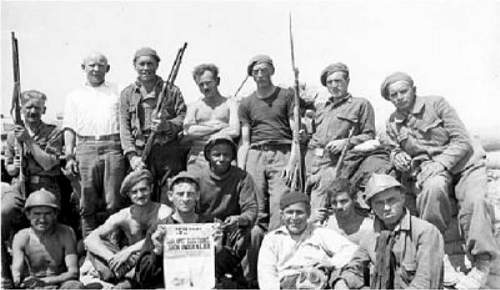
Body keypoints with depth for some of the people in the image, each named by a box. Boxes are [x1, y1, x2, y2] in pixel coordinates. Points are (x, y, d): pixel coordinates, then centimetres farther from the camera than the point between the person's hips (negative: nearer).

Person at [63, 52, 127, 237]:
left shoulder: (118, 91, 16)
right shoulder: (74, 96, 19)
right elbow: (70, 129, 13)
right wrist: (69, 157, 2)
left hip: (113, 147, -1)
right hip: (86, 148, 1)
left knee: (114, 203, -6)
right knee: (88, 204, 3)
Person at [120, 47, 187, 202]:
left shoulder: (171, 90, 11)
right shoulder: (127, 93, 13)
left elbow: (184, 118, 5)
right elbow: (124, 127, 6)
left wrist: (168, 125, -16)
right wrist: (132, 155, -7)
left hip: (169, 151, -1)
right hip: (140, 153, 1)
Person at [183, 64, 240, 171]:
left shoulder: (230, 104, 9)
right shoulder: (194, 107, 16)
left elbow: (234, 131, -6)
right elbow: (187, 132, 0)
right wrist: (216, 127, -1)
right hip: (197, 158, 2)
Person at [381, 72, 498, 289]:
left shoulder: (436, 103, -2)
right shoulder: (393, 124, 10)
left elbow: (462, 141, -7)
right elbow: (394, 151, 21)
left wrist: (440, 164, -20)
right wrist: (398, 158, -4)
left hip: (462, 161, -1)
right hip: (425, 169, 1)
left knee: (474, 200, -31)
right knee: (434, 188, -36)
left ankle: (481, 263, -18)